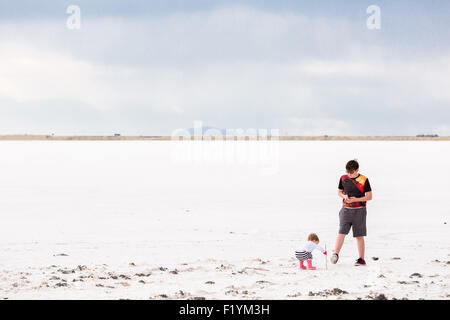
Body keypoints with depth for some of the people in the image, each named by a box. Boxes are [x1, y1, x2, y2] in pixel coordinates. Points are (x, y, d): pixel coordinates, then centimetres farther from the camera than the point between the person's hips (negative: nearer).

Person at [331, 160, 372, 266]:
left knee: (359, 236, 2)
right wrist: (344, 196, -6)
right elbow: (339, 192, 17)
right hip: (346, 209, 2)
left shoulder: (363, 180, -5)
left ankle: (361, 259, 8)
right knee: (342, 232, -13)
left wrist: (356, 199, -15)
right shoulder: (343, 178, 5)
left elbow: (369, 196, -2)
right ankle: (335, 254, -20)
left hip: (359, 210, -2)